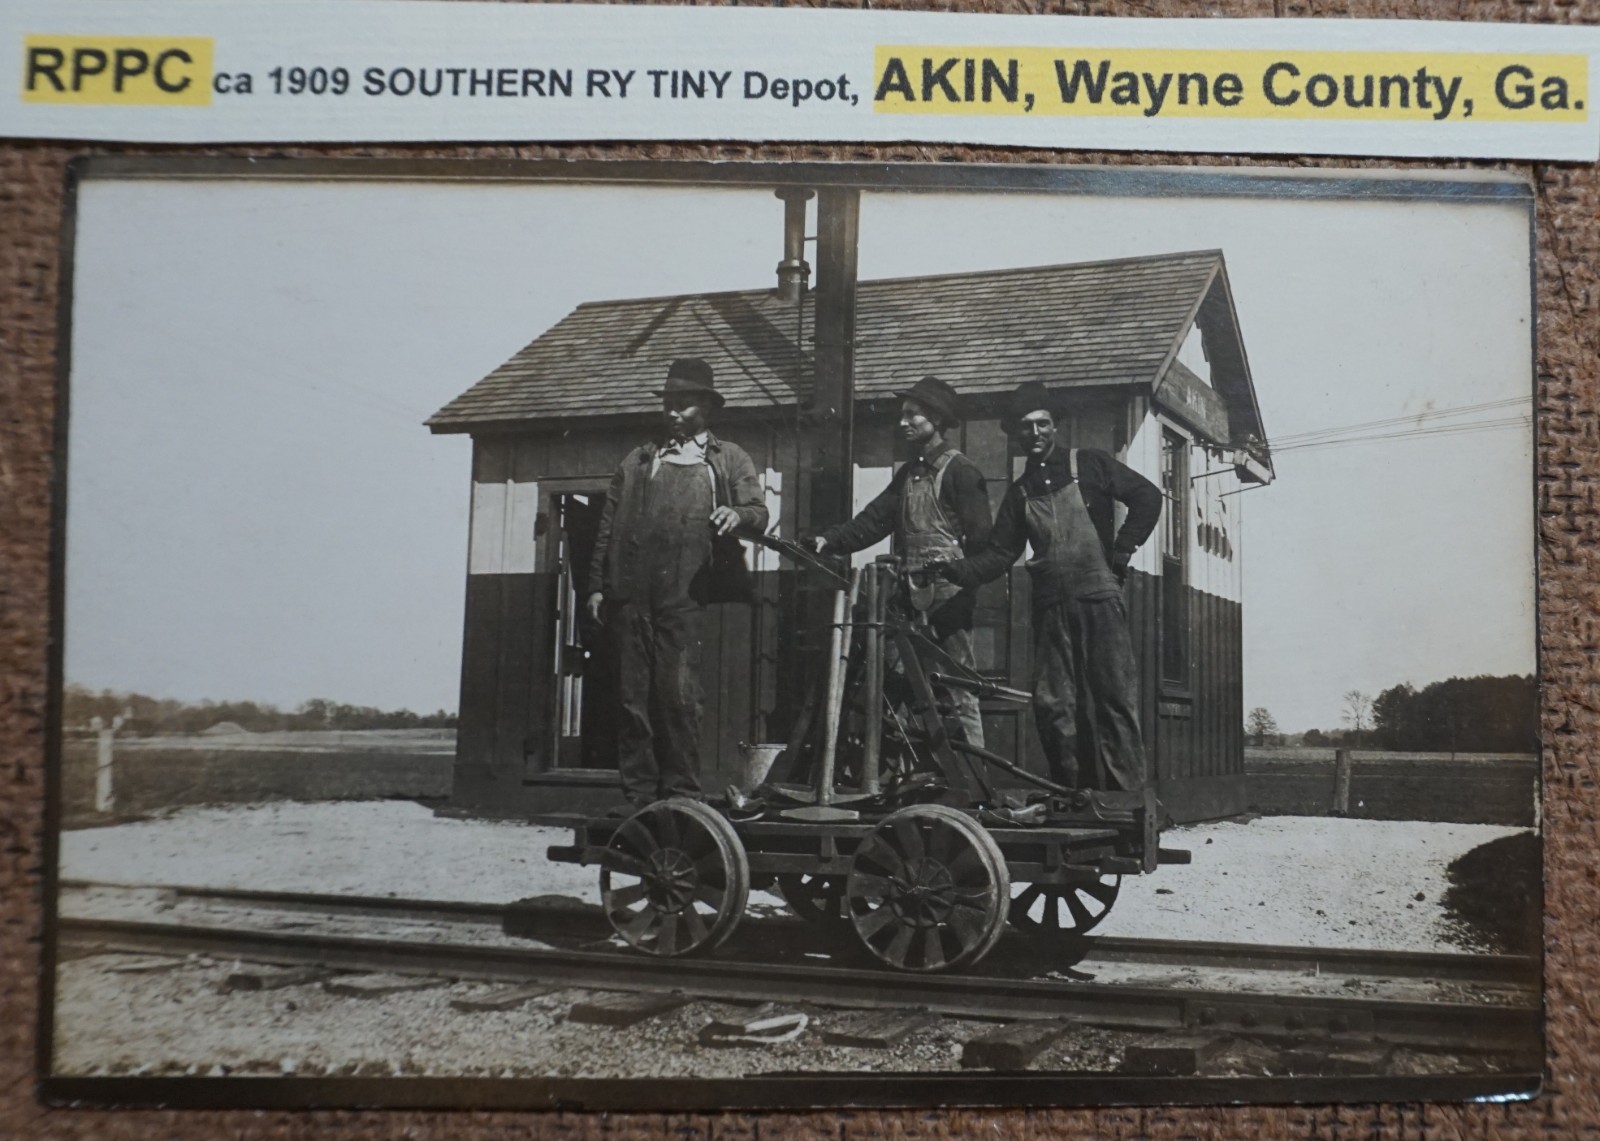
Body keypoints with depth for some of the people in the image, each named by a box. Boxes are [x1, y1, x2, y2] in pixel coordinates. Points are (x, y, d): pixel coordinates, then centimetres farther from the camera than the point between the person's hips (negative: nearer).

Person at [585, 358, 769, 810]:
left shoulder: (729, 459, 16)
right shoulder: (636, 461, 23)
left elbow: (759, 510, 6)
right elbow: (607, 526, 19)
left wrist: (738, 514, -18)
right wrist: (597, 585, 9)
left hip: (685, 596, -3)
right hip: (632, 595, 3)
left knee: (679, 696, -8)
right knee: (633, 697, 1)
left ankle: (682, 791, -1)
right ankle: (637, 793, 5)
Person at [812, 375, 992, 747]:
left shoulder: (960, 471, -4)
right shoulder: (908, 473, 19)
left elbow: (980, 538, -10)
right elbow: (874, 520, 11)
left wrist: (964, 583, -16)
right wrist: (829, 540, -3)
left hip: (947, 597, -8)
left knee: (958, 690, -6)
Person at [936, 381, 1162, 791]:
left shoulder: (1088, 464, 6)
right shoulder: (1019, 492, 18)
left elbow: (1147, 497, 1)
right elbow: (998, 555, 11)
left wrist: (1122, 550, -4)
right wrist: (949, 571, -4)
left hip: (1098, 599, -4)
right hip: (1050, 607, 4)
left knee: (1115, 697, -7)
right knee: (1052, 705, 0)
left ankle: (1128, 789, -6)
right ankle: (1074, 792, 8)